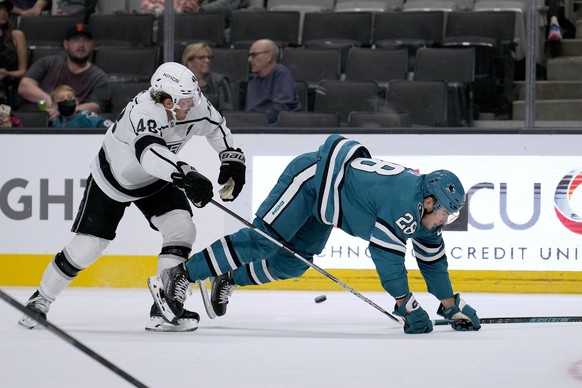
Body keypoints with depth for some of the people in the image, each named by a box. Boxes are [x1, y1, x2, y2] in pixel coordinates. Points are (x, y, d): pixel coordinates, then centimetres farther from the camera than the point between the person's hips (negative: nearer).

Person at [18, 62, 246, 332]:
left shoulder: (194, 105, -21)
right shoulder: (144, 112, -41)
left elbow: (216, 127, 2)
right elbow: (149, 152, -60)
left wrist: (232, 161, -8)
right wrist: (186, 176, -73)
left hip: (156, 180, 5)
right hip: (112, 176, -5)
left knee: (182, 229, -16)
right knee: (87, 246, -2)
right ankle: (41, 298, 22)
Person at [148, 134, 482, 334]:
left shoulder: (427, 214, -2)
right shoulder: (404, 201, -30)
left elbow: (432, 259, 10)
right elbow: (385, 254, -33)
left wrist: (452, 305, 9)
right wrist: (407, 305, -27)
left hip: (324, 207, 9)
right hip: (314, 174, -9)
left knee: (292, 263, 8)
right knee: (263, 238, -17)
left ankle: (229, 279, 23)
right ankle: (180, 275, -18)